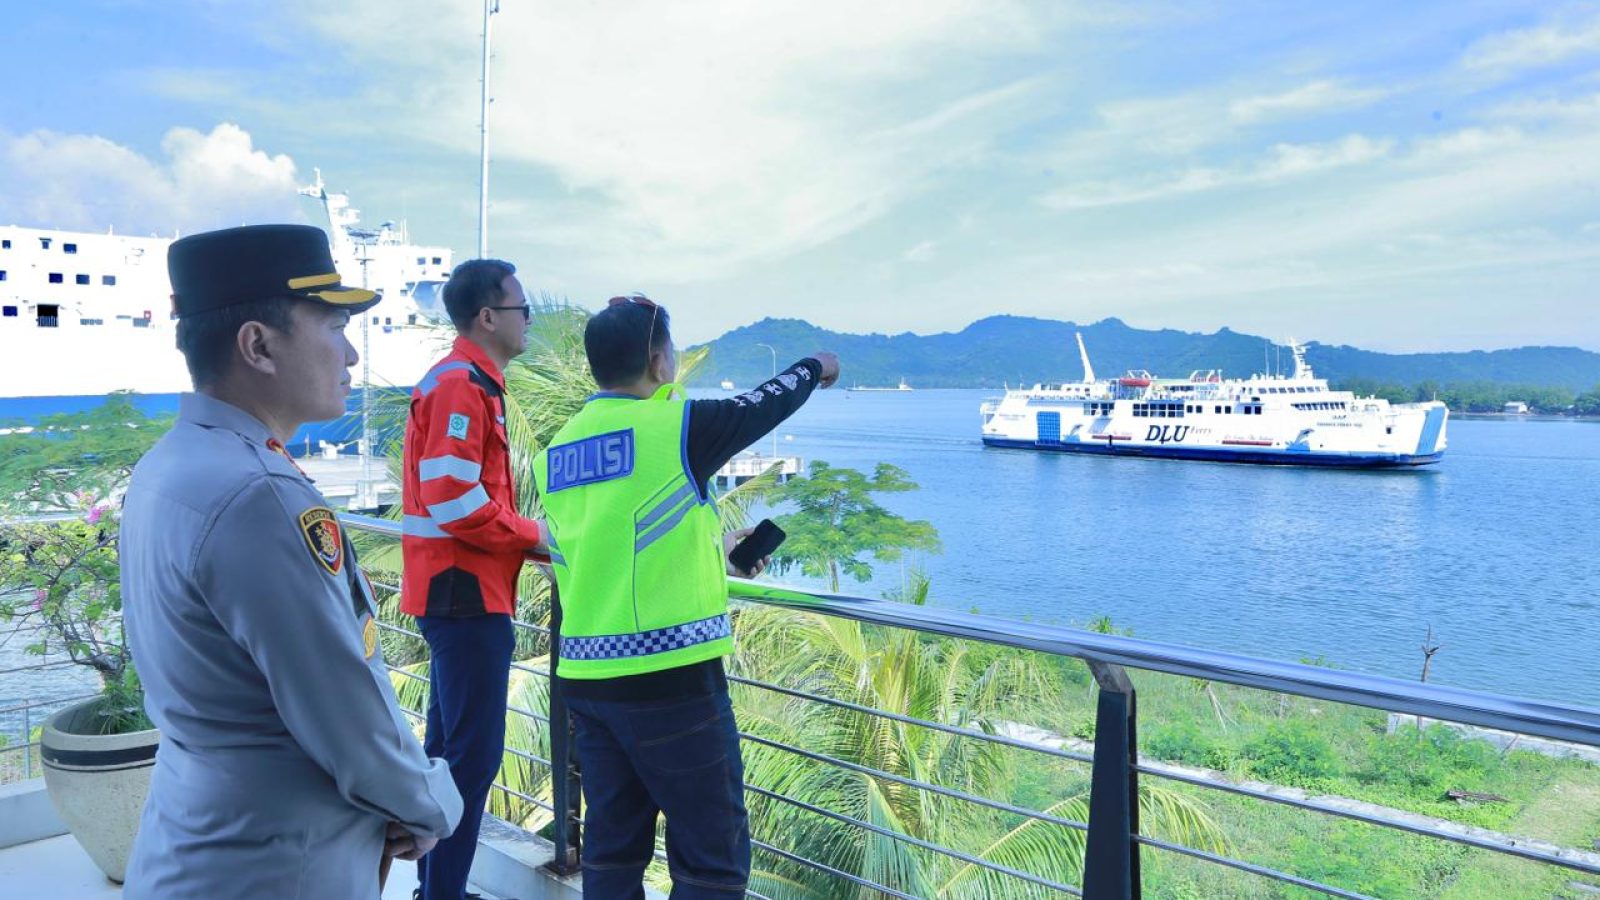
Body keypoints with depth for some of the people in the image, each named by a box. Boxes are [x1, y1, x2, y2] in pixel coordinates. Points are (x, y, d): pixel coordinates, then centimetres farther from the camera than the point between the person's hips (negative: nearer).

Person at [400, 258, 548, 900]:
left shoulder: (469, 382, 17)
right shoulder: (461, 384, -15)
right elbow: (454, 500, -23)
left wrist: (522, 536, 8)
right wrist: (533, 536, -11)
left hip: (456, 592, 11)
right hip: (468, 595, -11)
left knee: (450, 746, 17)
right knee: (474, 755, -4)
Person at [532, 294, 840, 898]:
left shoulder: (555, 452, 9)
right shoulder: (677, 426, -9)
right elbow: (762, 407, 7)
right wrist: (815, 368, 27)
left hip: (585, 677, 7)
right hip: (671, 677, -7)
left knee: (613, 848, 17)